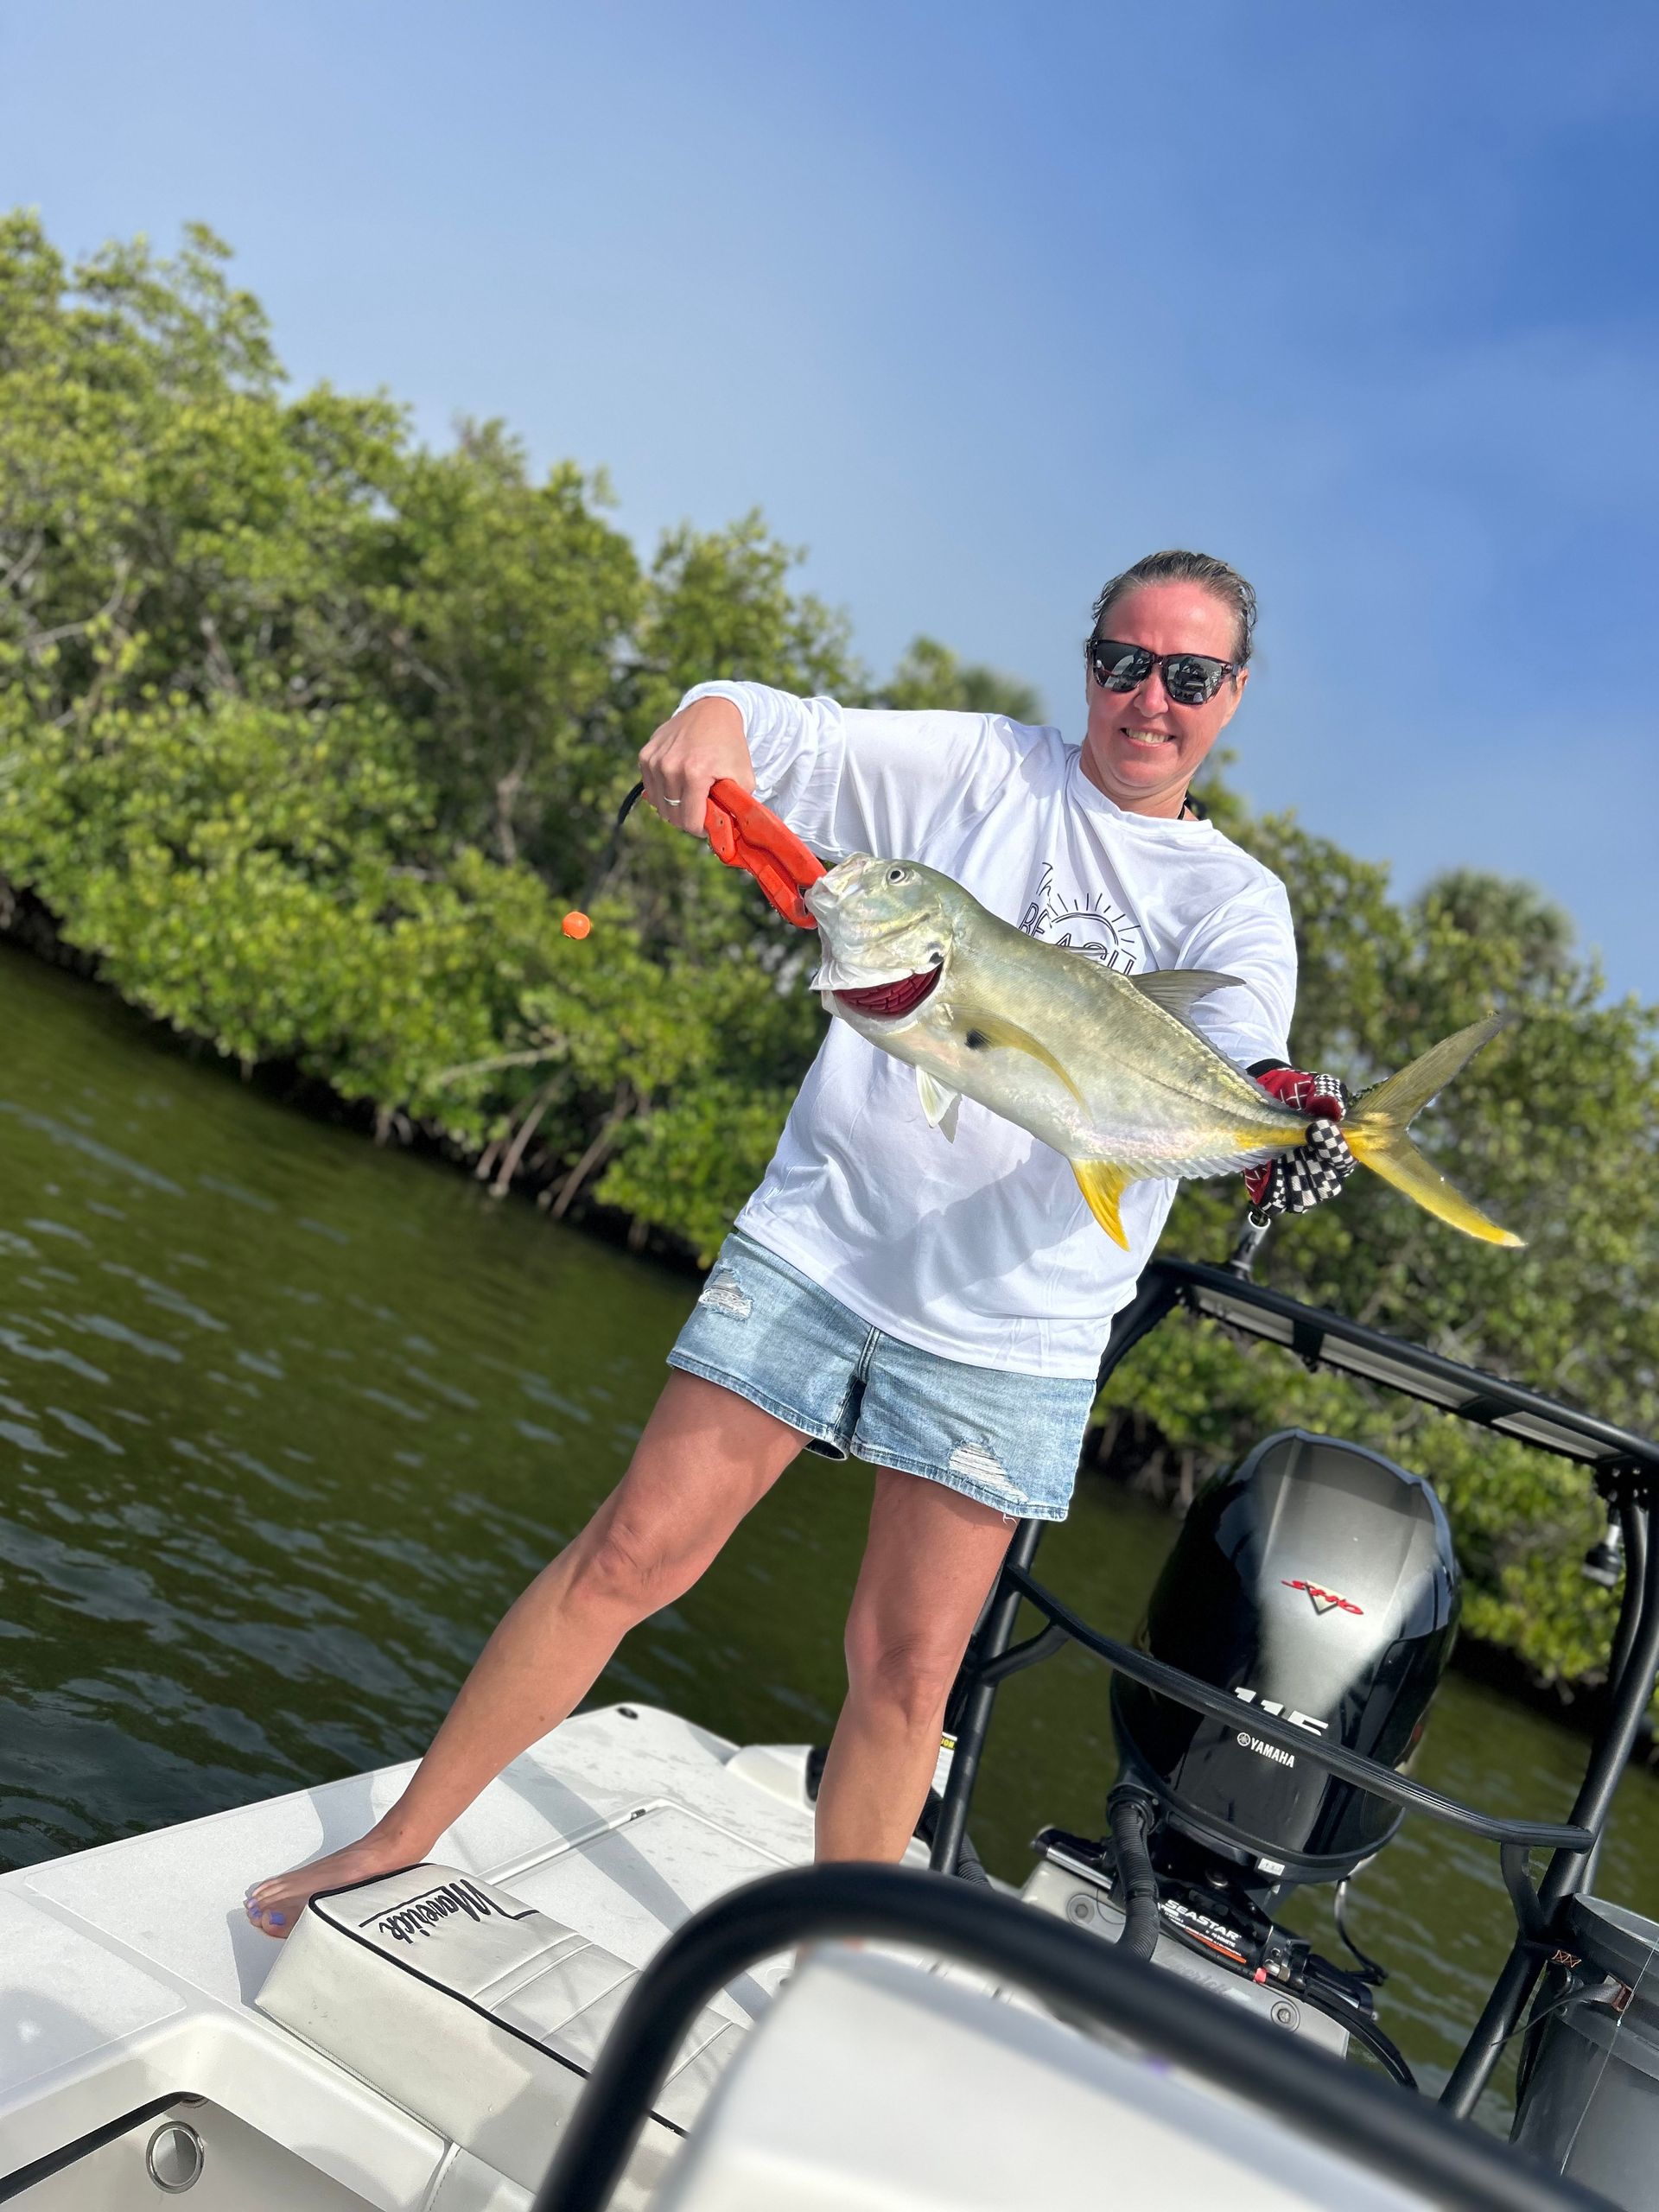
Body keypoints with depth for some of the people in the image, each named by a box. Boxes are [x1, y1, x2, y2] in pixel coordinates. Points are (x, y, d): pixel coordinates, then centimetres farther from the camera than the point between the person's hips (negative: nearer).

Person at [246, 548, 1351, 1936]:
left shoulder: (1236, 899, 5)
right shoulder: (980, 770, 4)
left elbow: (1232, 1064, -12)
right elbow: (781, 736, -2)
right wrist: (712, 720, -26)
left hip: (1012, 1329, 1)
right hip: (819, 1240, 0)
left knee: (909, 1669, 6)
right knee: (634, 1554, 0)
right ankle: (398, 1845, 16)